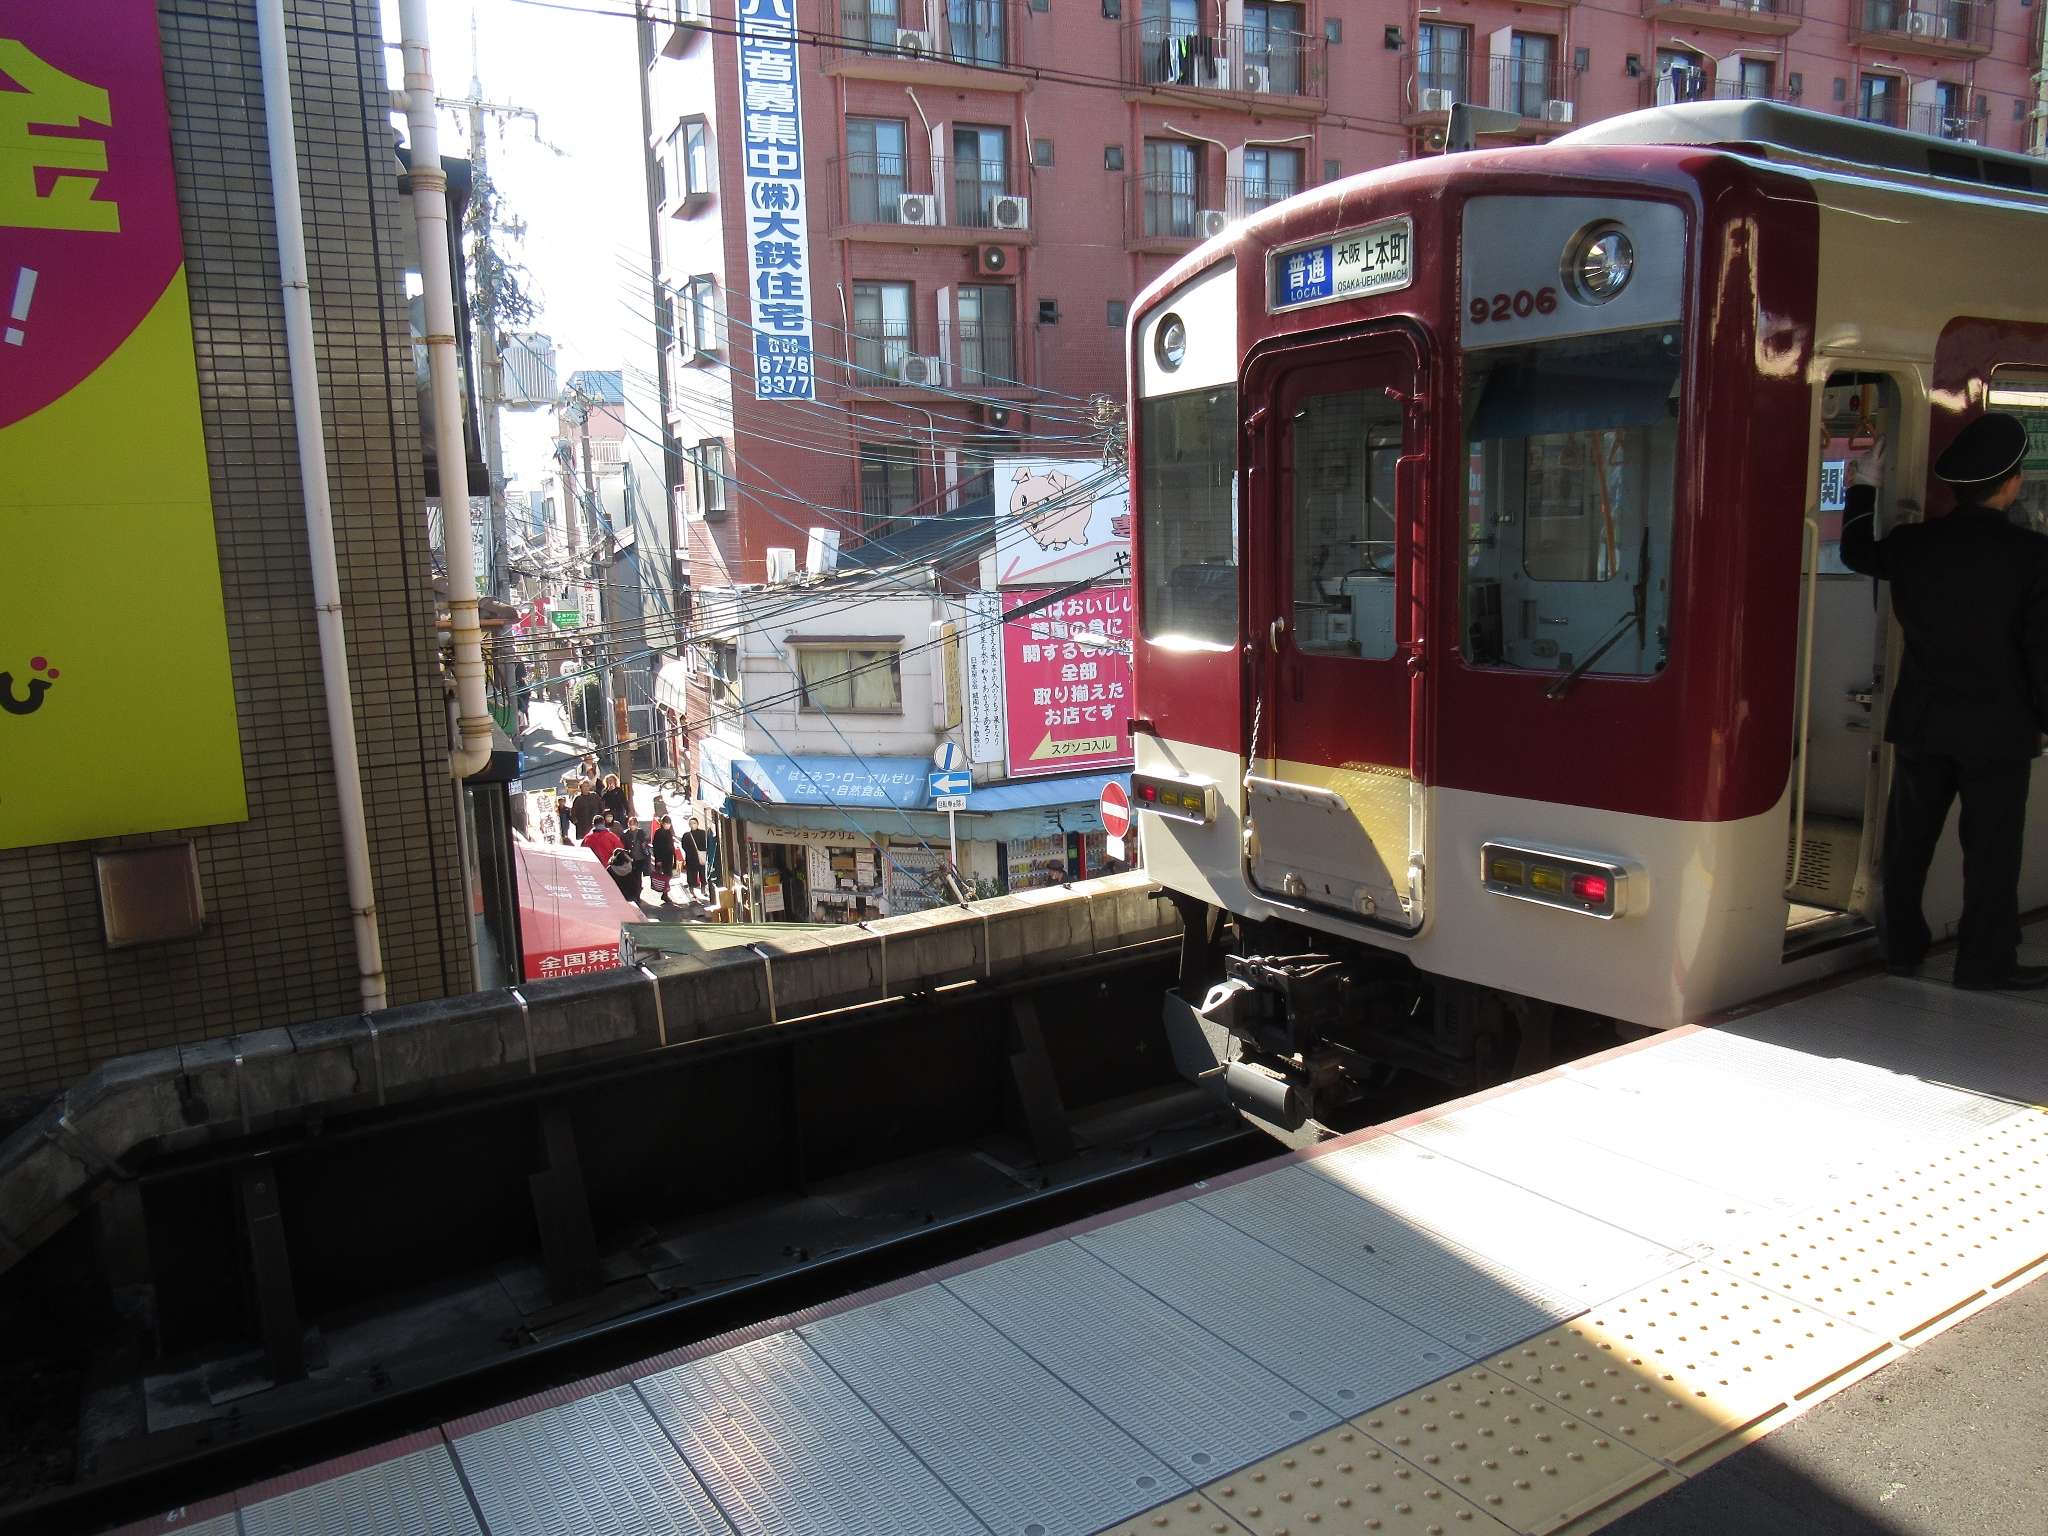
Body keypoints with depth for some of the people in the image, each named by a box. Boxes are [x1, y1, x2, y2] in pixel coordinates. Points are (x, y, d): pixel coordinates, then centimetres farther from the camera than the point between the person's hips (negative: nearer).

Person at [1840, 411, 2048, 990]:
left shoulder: (1913, 543, -3)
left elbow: (1855, 551, 20)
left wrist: (1865, 484, 32)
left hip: (1920, 723, 4)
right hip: (1998, 726, -3)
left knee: (1909, 838, 14)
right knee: (1992, 847, 7)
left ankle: (1902, 945, 24)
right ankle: (1985, 961, 14)